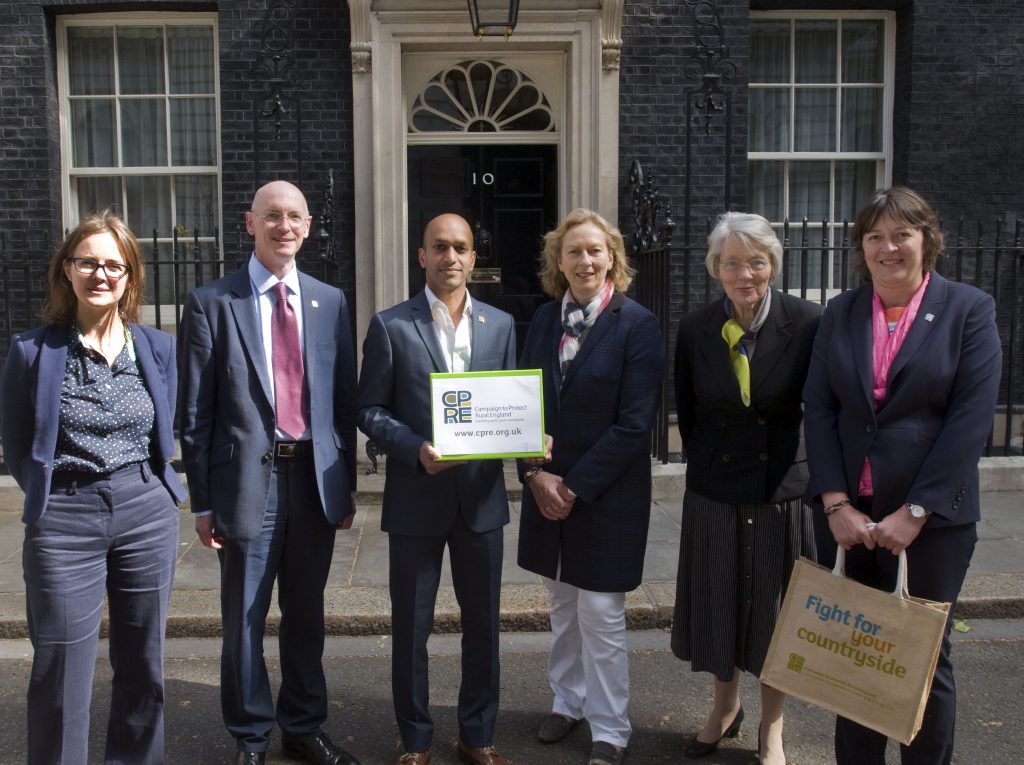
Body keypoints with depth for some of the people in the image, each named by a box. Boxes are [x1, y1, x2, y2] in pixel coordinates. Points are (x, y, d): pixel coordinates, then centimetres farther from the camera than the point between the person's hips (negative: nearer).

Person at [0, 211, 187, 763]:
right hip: (65, 522, -3)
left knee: (143, 666, 13)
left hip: (148, 515, 3)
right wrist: (57, 497, -1)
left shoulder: (158, 348, 5)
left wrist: (147, 493, 7)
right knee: (62, 678, 2)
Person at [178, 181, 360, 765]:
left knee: (307, 615, 16)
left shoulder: (331, 301, 7)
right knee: (245, 622, 8)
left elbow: (346, 399, 9)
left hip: (316, 479, 3)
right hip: (249, 480, -3)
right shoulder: (212, 303, -2)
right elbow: (196, 411, -3)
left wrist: (347, 483, 8)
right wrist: (204, 501, -5)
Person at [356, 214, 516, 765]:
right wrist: (416, 449, -19)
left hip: (481, 496, 3)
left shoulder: (500, 325, 6)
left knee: (483, 623, 13)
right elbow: (370, 410, -4)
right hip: (416, 497, -2)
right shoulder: (390, 325, -3)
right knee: (410, 626, 10)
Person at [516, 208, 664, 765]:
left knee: (601, 614, 3)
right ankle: (567, 701, 37)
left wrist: (575, 486, -15)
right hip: (547, 489, 5)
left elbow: (635, 422, -15)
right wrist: (535, 473, -7)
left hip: (608, 495, -5)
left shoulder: (637, 324, -10)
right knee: (563, 607, 18)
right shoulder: (544, 320, 5)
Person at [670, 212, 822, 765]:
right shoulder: (695, 330, -5)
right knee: (718, 604, 14)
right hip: (715, 492, 2)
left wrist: (816, 481, -3)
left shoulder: (806, 323, -11)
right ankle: (725, 707, 38)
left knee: (777, 611, 11)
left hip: (784, 491, -2)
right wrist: (709, 466, 8)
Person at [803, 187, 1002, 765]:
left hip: (936, 513, -2)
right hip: (855, 511, 3)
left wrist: (915, 512, -14)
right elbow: (819, 408, 1)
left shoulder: (970, 309, -3)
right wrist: (836, 502, -9)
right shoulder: (840, 314, 6)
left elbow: (972, 417, -10)